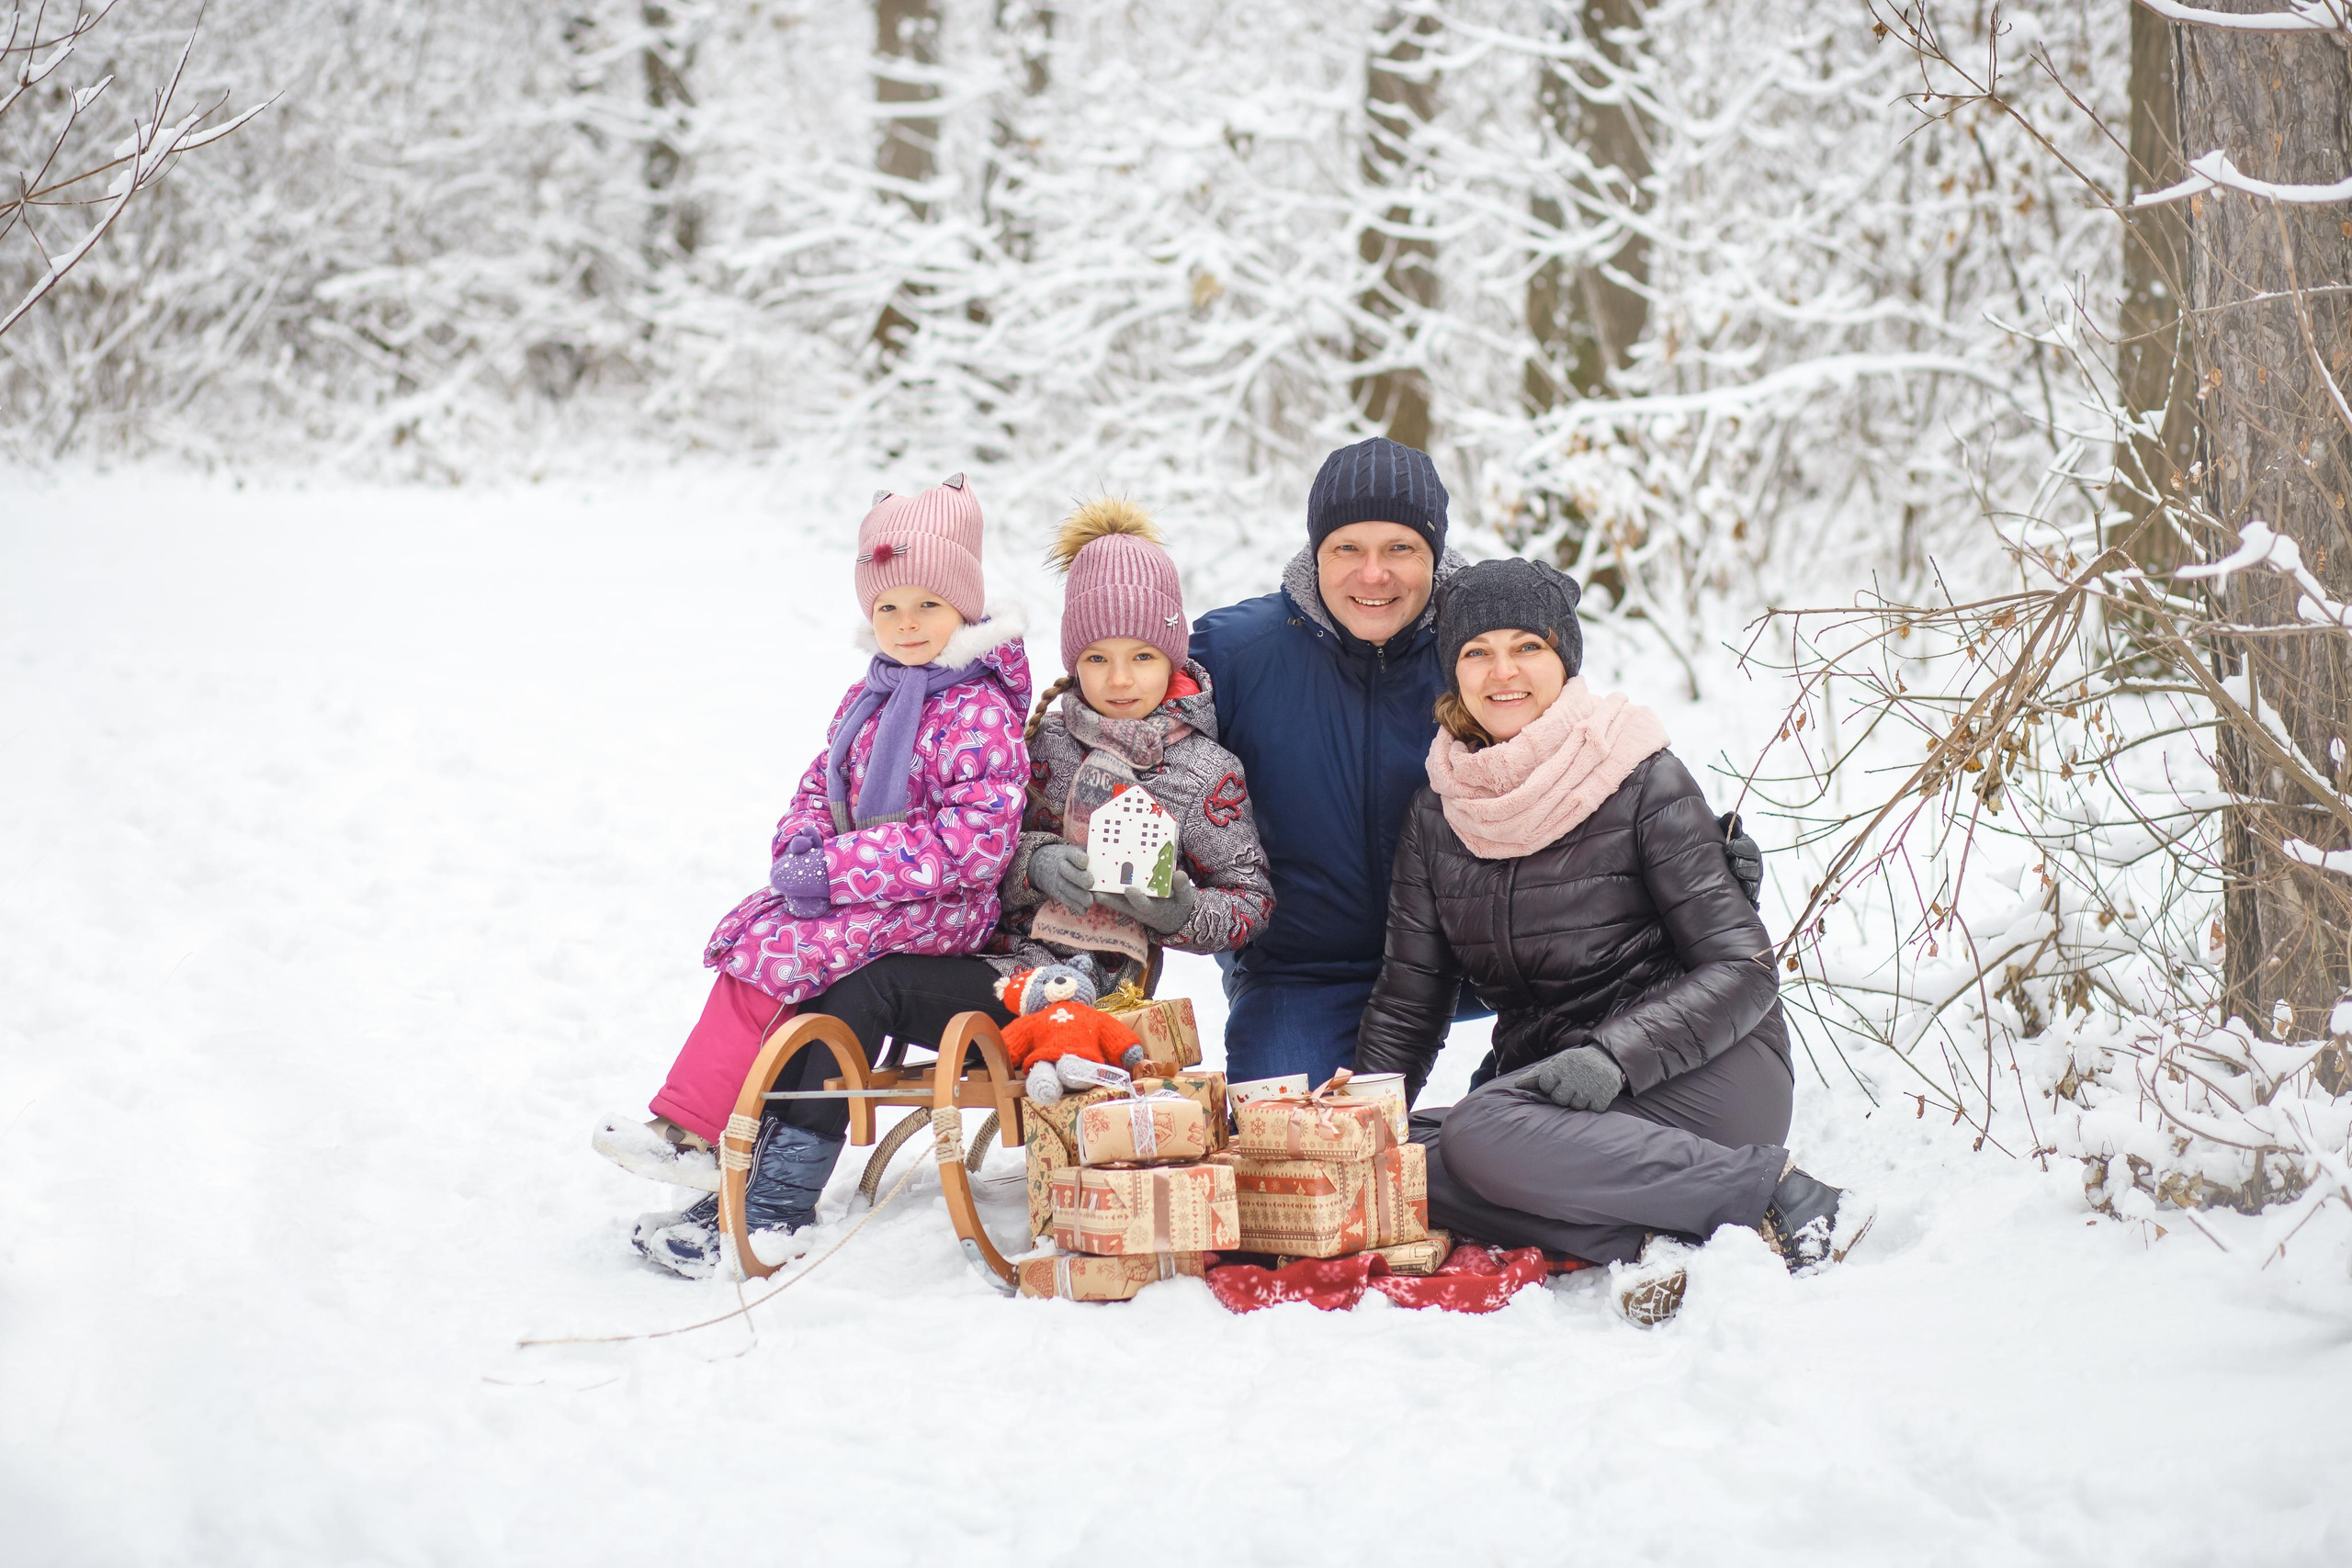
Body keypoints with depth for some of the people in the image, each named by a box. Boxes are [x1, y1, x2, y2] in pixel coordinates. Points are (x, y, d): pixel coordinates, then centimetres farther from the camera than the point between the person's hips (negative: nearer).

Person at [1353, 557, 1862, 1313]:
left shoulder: (1642, 781, -5)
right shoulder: (1438, 813, 9)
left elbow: (1741, 968, -10)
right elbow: (1408, 1002, 13)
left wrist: (1613, 1056, -25)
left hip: (1695, 1074, -5)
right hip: (1547, 1076, 5)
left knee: (1482, 1135, -32)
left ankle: (1774, 1192, -24)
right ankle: (1653, 1238, -25)